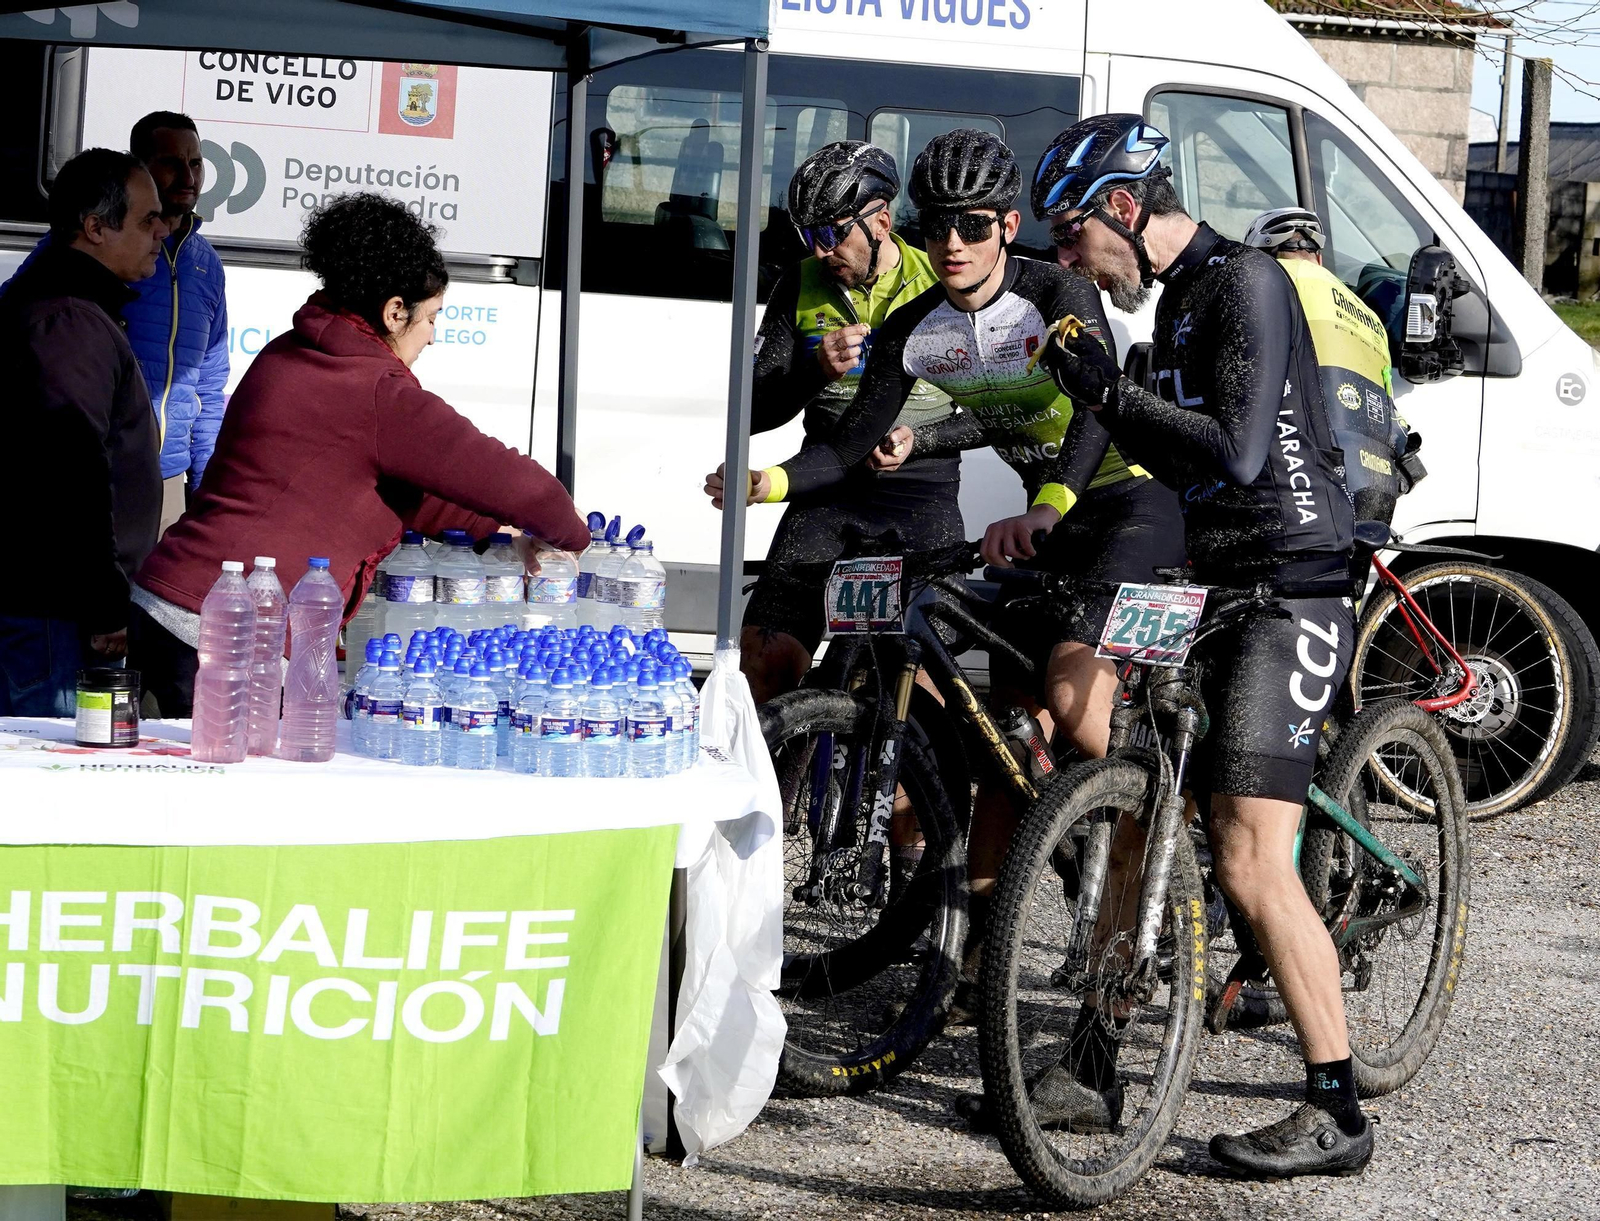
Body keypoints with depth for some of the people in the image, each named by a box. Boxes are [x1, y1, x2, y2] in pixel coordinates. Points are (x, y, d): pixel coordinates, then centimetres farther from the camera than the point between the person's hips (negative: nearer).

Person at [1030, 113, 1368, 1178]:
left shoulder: (1245, 282, -13)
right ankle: (1095, 1070, 20)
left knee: (1251, 862, -14)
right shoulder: (1179, 298, 16)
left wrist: (1114, 393, -16)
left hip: (1289, 597, -10)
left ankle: (1337, 1112, -7)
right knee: (1132, 819, 11)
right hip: (1216, 591, 10)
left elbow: (1237, 453, -22)